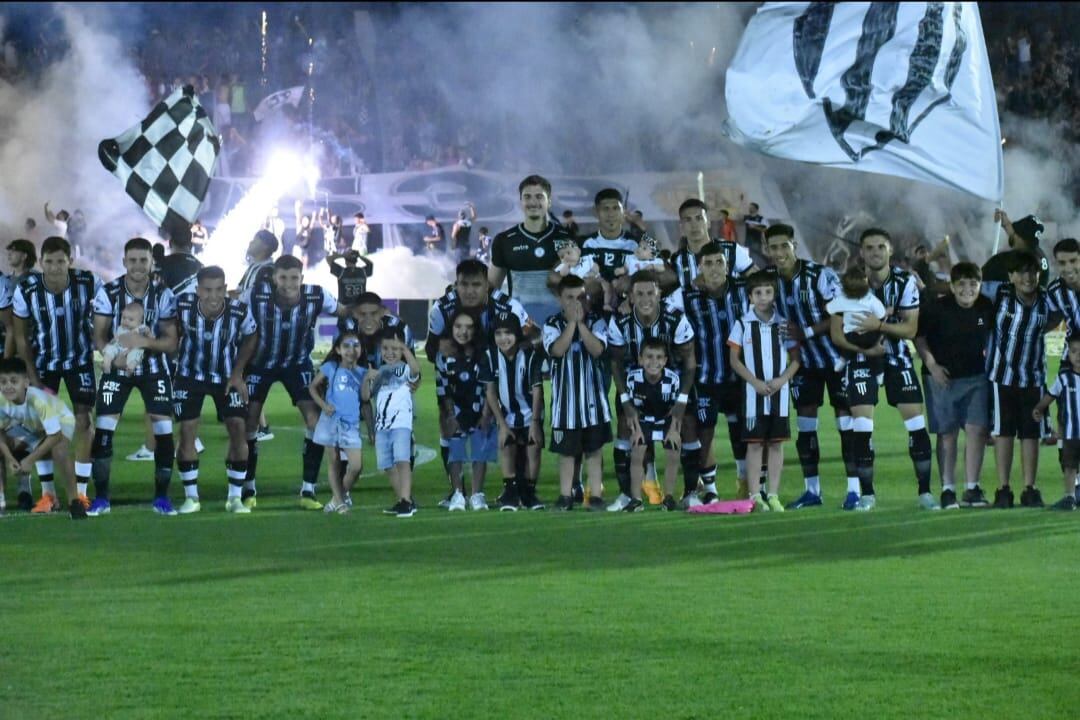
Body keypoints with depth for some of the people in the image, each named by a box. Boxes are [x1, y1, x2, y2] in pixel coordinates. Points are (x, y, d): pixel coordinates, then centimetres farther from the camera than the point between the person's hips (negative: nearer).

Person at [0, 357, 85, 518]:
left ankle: (74, 499, -23)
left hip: (60, 420, -7)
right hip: (31, 427, 7)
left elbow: (55, 435, -37)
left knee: (59, 449, -37)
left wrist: (30, 460, -36)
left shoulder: (37, 400, -41)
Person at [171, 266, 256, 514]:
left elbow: (249, 340, -5)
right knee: (187, 432, -6)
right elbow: (173, 334, -2)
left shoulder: (240, 312, -25)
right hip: (190, 375, 0)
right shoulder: (183, 305, -24)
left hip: (226, 378, 0)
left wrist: (237, 374, -10)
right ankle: (191, 498, 7)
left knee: (238, 430, -8)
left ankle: (235, 497, 4)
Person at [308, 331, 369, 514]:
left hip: (351, 425, 1)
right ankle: (338, 500, 14)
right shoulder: (331, 368, 2)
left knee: (357, 466, -5)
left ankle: (343, 494, 19)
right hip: (331, 421, -1)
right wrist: (323, 405, -7)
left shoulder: (362, 373, 7)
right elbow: (312, 386, 8)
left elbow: (366, 403, 12)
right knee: (334, 461, 6)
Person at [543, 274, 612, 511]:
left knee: (593, 448, 6)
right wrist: (571, 322, -17)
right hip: (565, 398, 0)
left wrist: (580, 323, -17)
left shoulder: (596, 322, 1)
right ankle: (565, 496, 14)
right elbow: (558, 350, -17)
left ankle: (596, 494, 11)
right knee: (566, 449, 6)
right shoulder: (552, 325, 0)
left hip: (592, 397, 0)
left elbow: (597, 349, -14)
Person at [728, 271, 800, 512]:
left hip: (779, 392, 2)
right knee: (754, 443, 0)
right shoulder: (743, 324, 0)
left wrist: (782, 379, -11)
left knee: (776, 443, 4)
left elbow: (795, 359, 5)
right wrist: (756, 382, -11)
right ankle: (755, 496, 2)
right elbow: (735, 359, -1)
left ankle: (773, 495, 9)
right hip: (753, 393, -2)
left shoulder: (784, 324, 3)